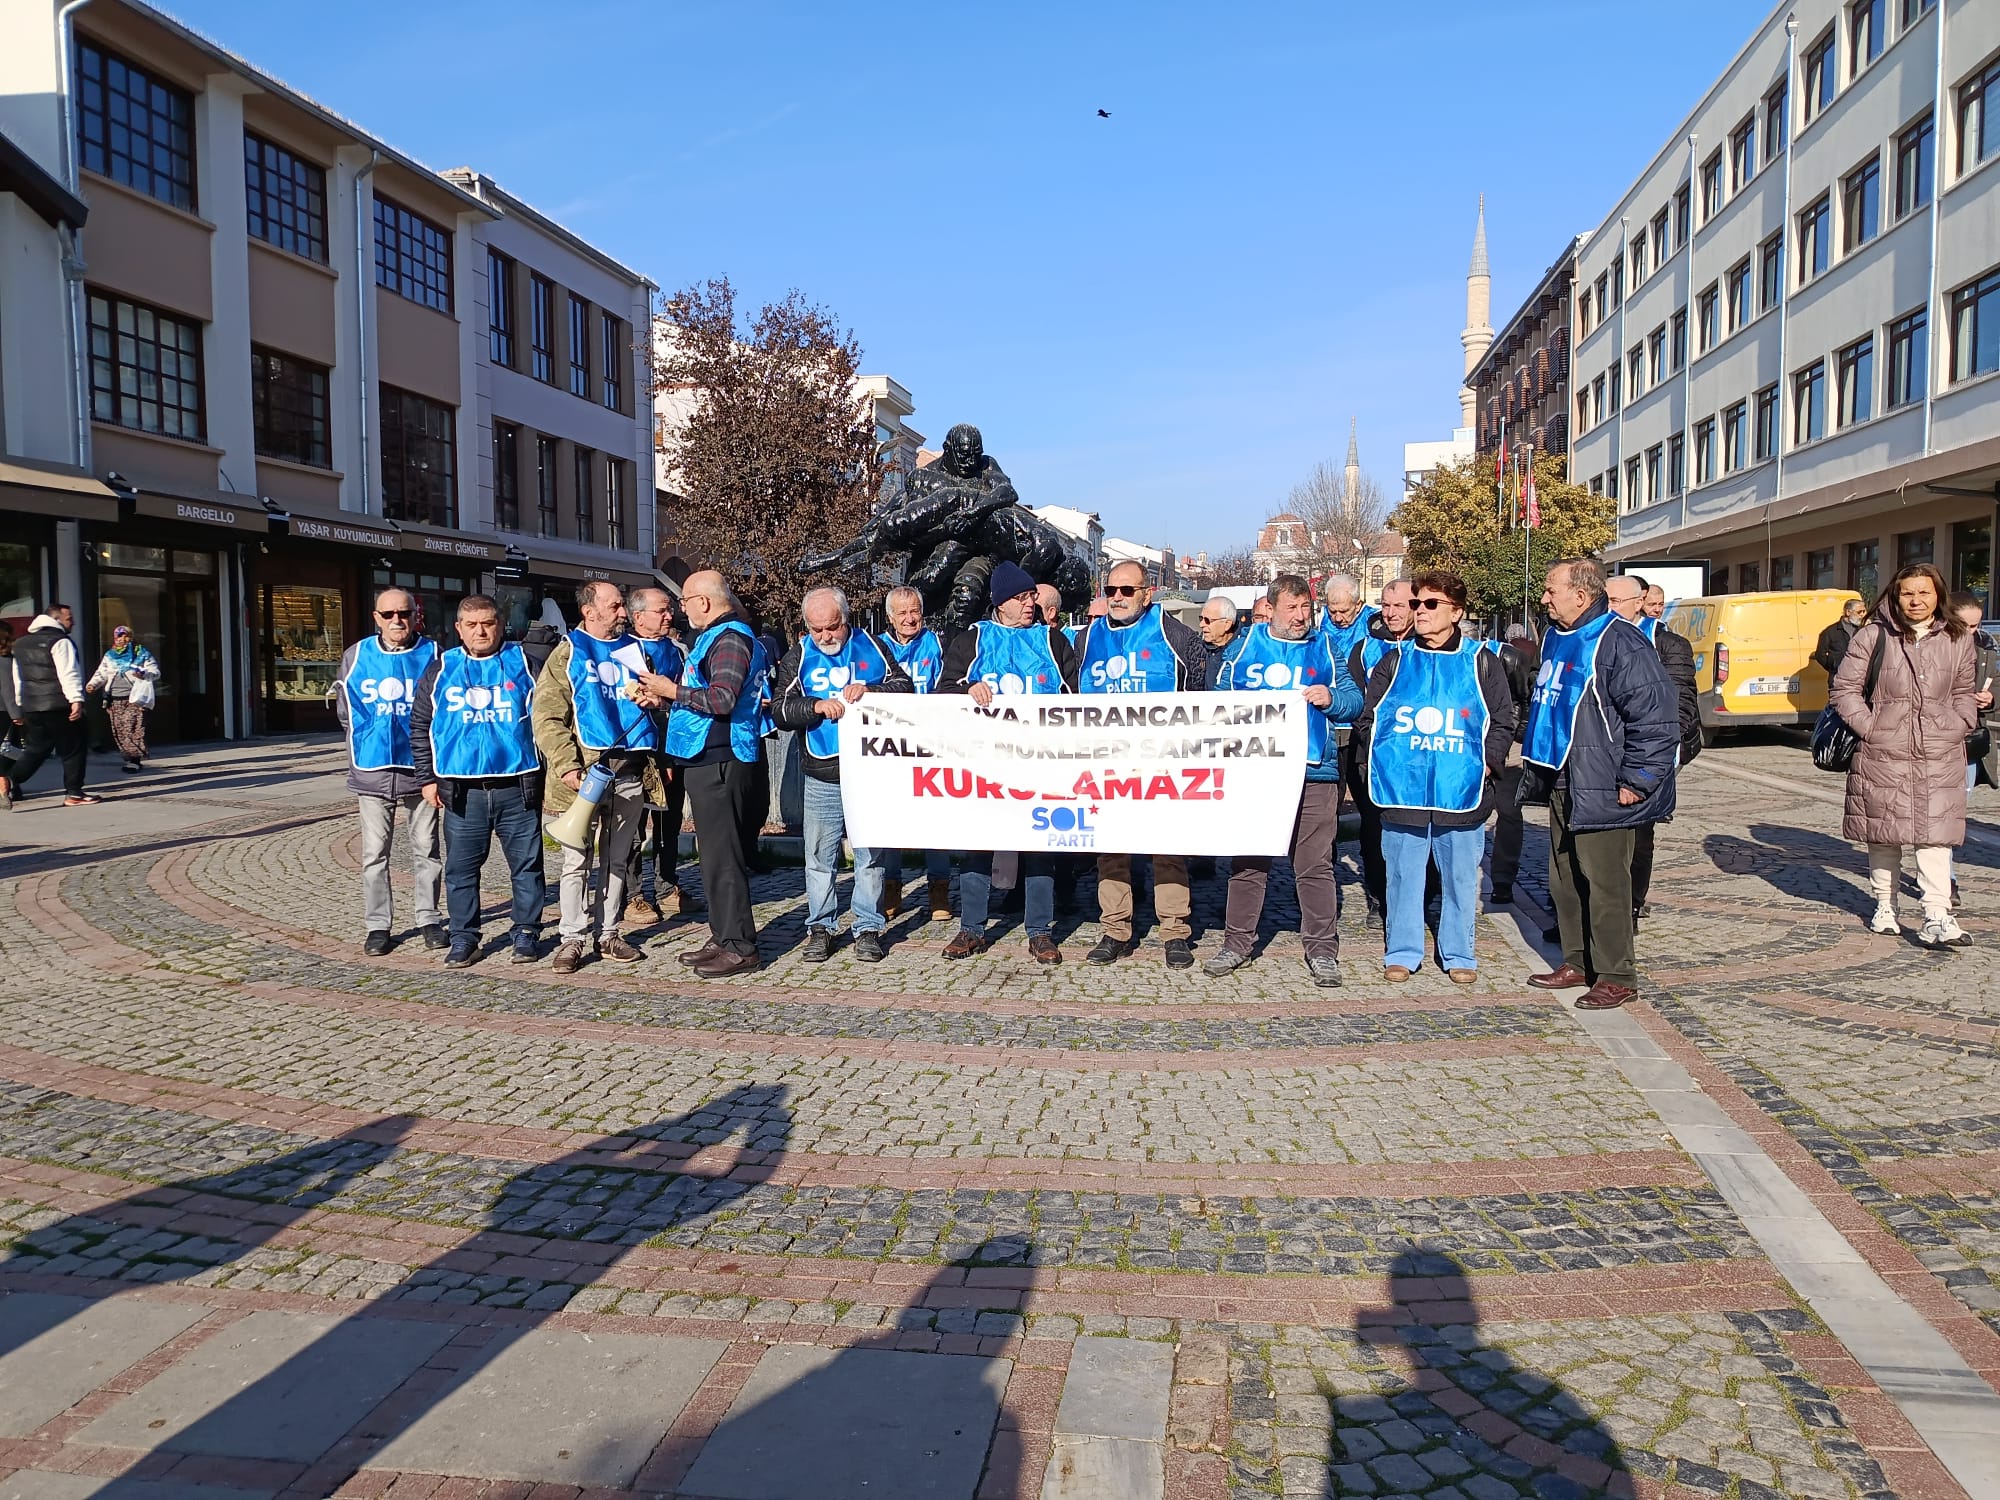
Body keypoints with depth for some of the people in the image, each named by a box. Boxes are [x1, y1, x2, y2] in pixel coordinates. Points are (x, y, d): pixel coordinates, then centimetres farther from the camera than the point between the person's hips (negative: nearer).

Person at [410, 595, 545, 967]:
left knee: (526, 863, 4)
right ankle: (464, 939, 17)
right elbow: (420, 726, 13)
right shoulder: (441, 668, 10)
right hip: (462, 790, 1)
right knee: (461, 868, 6)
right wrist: (427, 778, 7)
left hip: (518, 786, -1)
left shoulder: (522, 662, 6)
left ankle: (526, 934, 16)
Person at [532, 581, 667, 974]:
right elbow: (547, 718, -7)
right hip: (585, 771, -4)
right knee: (577, 858, -2)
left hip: (631, 771, 4)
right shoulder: (568, 653, 1)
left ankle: (606, 934, 19)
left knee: (617, 859, 11)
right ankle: (573, 939, 7)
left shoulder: (635, 649, 14)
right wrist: (567, 766, -18)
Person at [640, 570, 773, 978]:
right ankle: (723, 937, 24)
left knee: (723, 856, -8)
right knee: (715, 852, 16)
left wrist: (673, 691, -15)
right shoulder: (713, 637, 19)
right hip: (707, 759, 11)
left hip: (720, 763, -11)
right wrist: (663, 697, 13)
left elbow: (722, 699, -25)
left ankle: (739, 948, -3)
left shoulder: (730, 639, -14)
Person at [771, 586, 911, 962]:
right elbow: (779, 709, 0)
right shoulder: (798, 658, 8)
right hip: (822, 778, 1)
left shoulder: (871, 647, 6)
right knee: (820, 856, 6)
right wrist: (816, 706, -17)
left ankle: (868, 927, 14)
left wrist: (870, 690, -15)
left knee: (872, 854, 4)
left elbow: (904, 687, 2)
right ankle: (821, 928, 17)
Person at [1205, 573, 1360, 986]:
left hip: (1313, 773, -1)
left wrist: (1331, 699, -12)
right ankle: (1237, 942, 19)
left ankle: (1322, 949, 12)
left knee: (1315, 865, 2)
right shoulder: (1246, 646, 10)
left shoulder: (1324, 649, 10)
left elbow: (1354, 700, 7)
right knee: (1247, 862, 8)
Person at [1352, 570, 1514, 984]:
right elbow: (1369, 719, 9)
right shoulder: (1395, 661, 8)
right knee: (1402, 875, 7)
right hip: (1402, 791, 1)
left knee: (1460, 877, 8)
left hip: (1461, 793, -1)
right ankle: (1402, 952, 19)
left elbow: (1502, 723, 7)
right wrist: (1371, 767, 1)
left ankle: (1458, 954, 22)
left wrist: (1487, 765, -5)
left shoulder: (1482, 662, 5)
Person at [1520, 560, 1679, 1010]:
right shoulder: (1556, 639, 14)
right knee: (1564, 880, 16)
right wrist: (1537, 770, 23)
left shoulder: (1621, 644, -16)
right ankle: (1577, 963, 29)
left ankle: (1616, 977, 8)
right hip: (1561, 784, 9)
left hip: (1601, 790, -9)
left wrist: (1635, 782, -18)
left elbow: (1656, 720, -19)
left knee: (1604, 883, -3)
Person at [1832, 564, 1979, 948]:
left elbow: (1965, 694, 18)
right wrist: (1868, 726, -8)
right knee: (1883, 833, 8)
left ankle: (1937, 919, -9)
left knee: (1935, 834, -7)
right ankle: (1885, 907, 23)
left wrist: (1955, 727, 2)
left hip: (1939, 757, 1)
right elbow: (1845, 687, 1)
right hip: (1883, 754, -1)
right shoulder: (1874, 635, 0)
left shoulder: (1959, 639, 8)